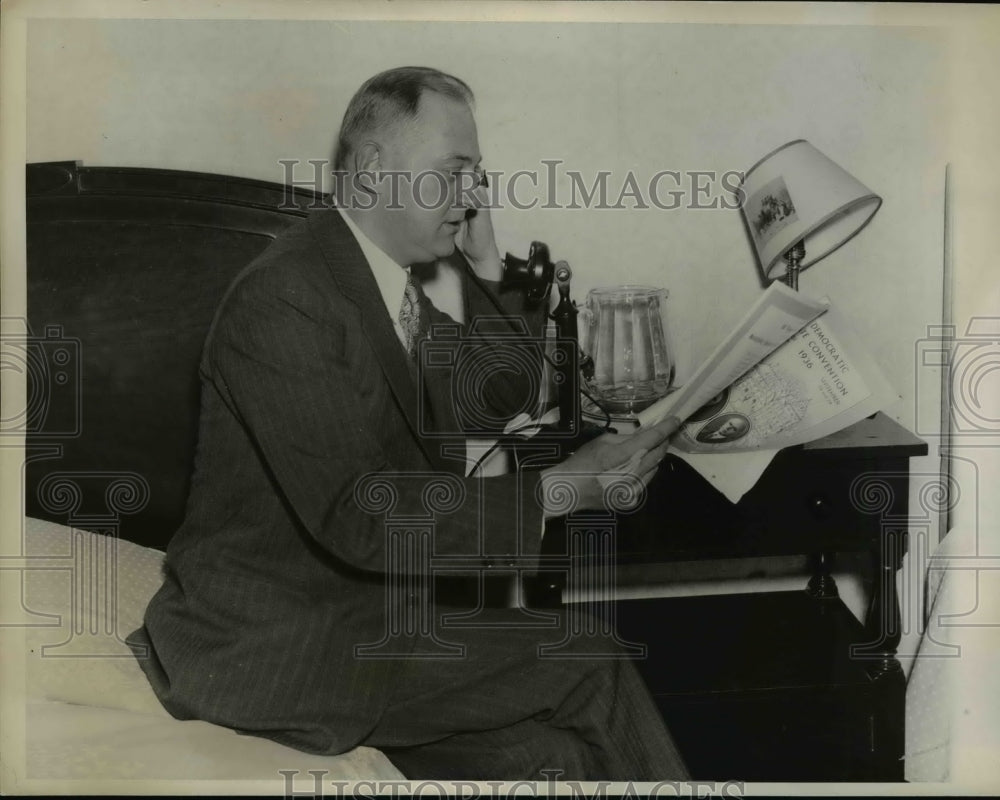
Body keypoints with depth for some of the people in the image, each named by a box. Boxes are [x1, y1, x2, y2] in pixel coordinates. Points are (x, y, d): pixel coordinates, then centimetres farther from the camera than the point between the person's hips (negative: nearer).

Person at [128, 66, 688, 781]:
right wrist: (561, 488, -28)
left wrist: (485, 268, 2)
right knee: (584, 674, -15)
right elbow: (359, 517, -28)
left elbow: (505, 396, 16)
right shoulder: (284, 298, -21)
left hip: (364, 607, 8)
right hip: (272, 639, -8)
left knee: (538, 755, -10)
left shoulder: (399, 280, 6)